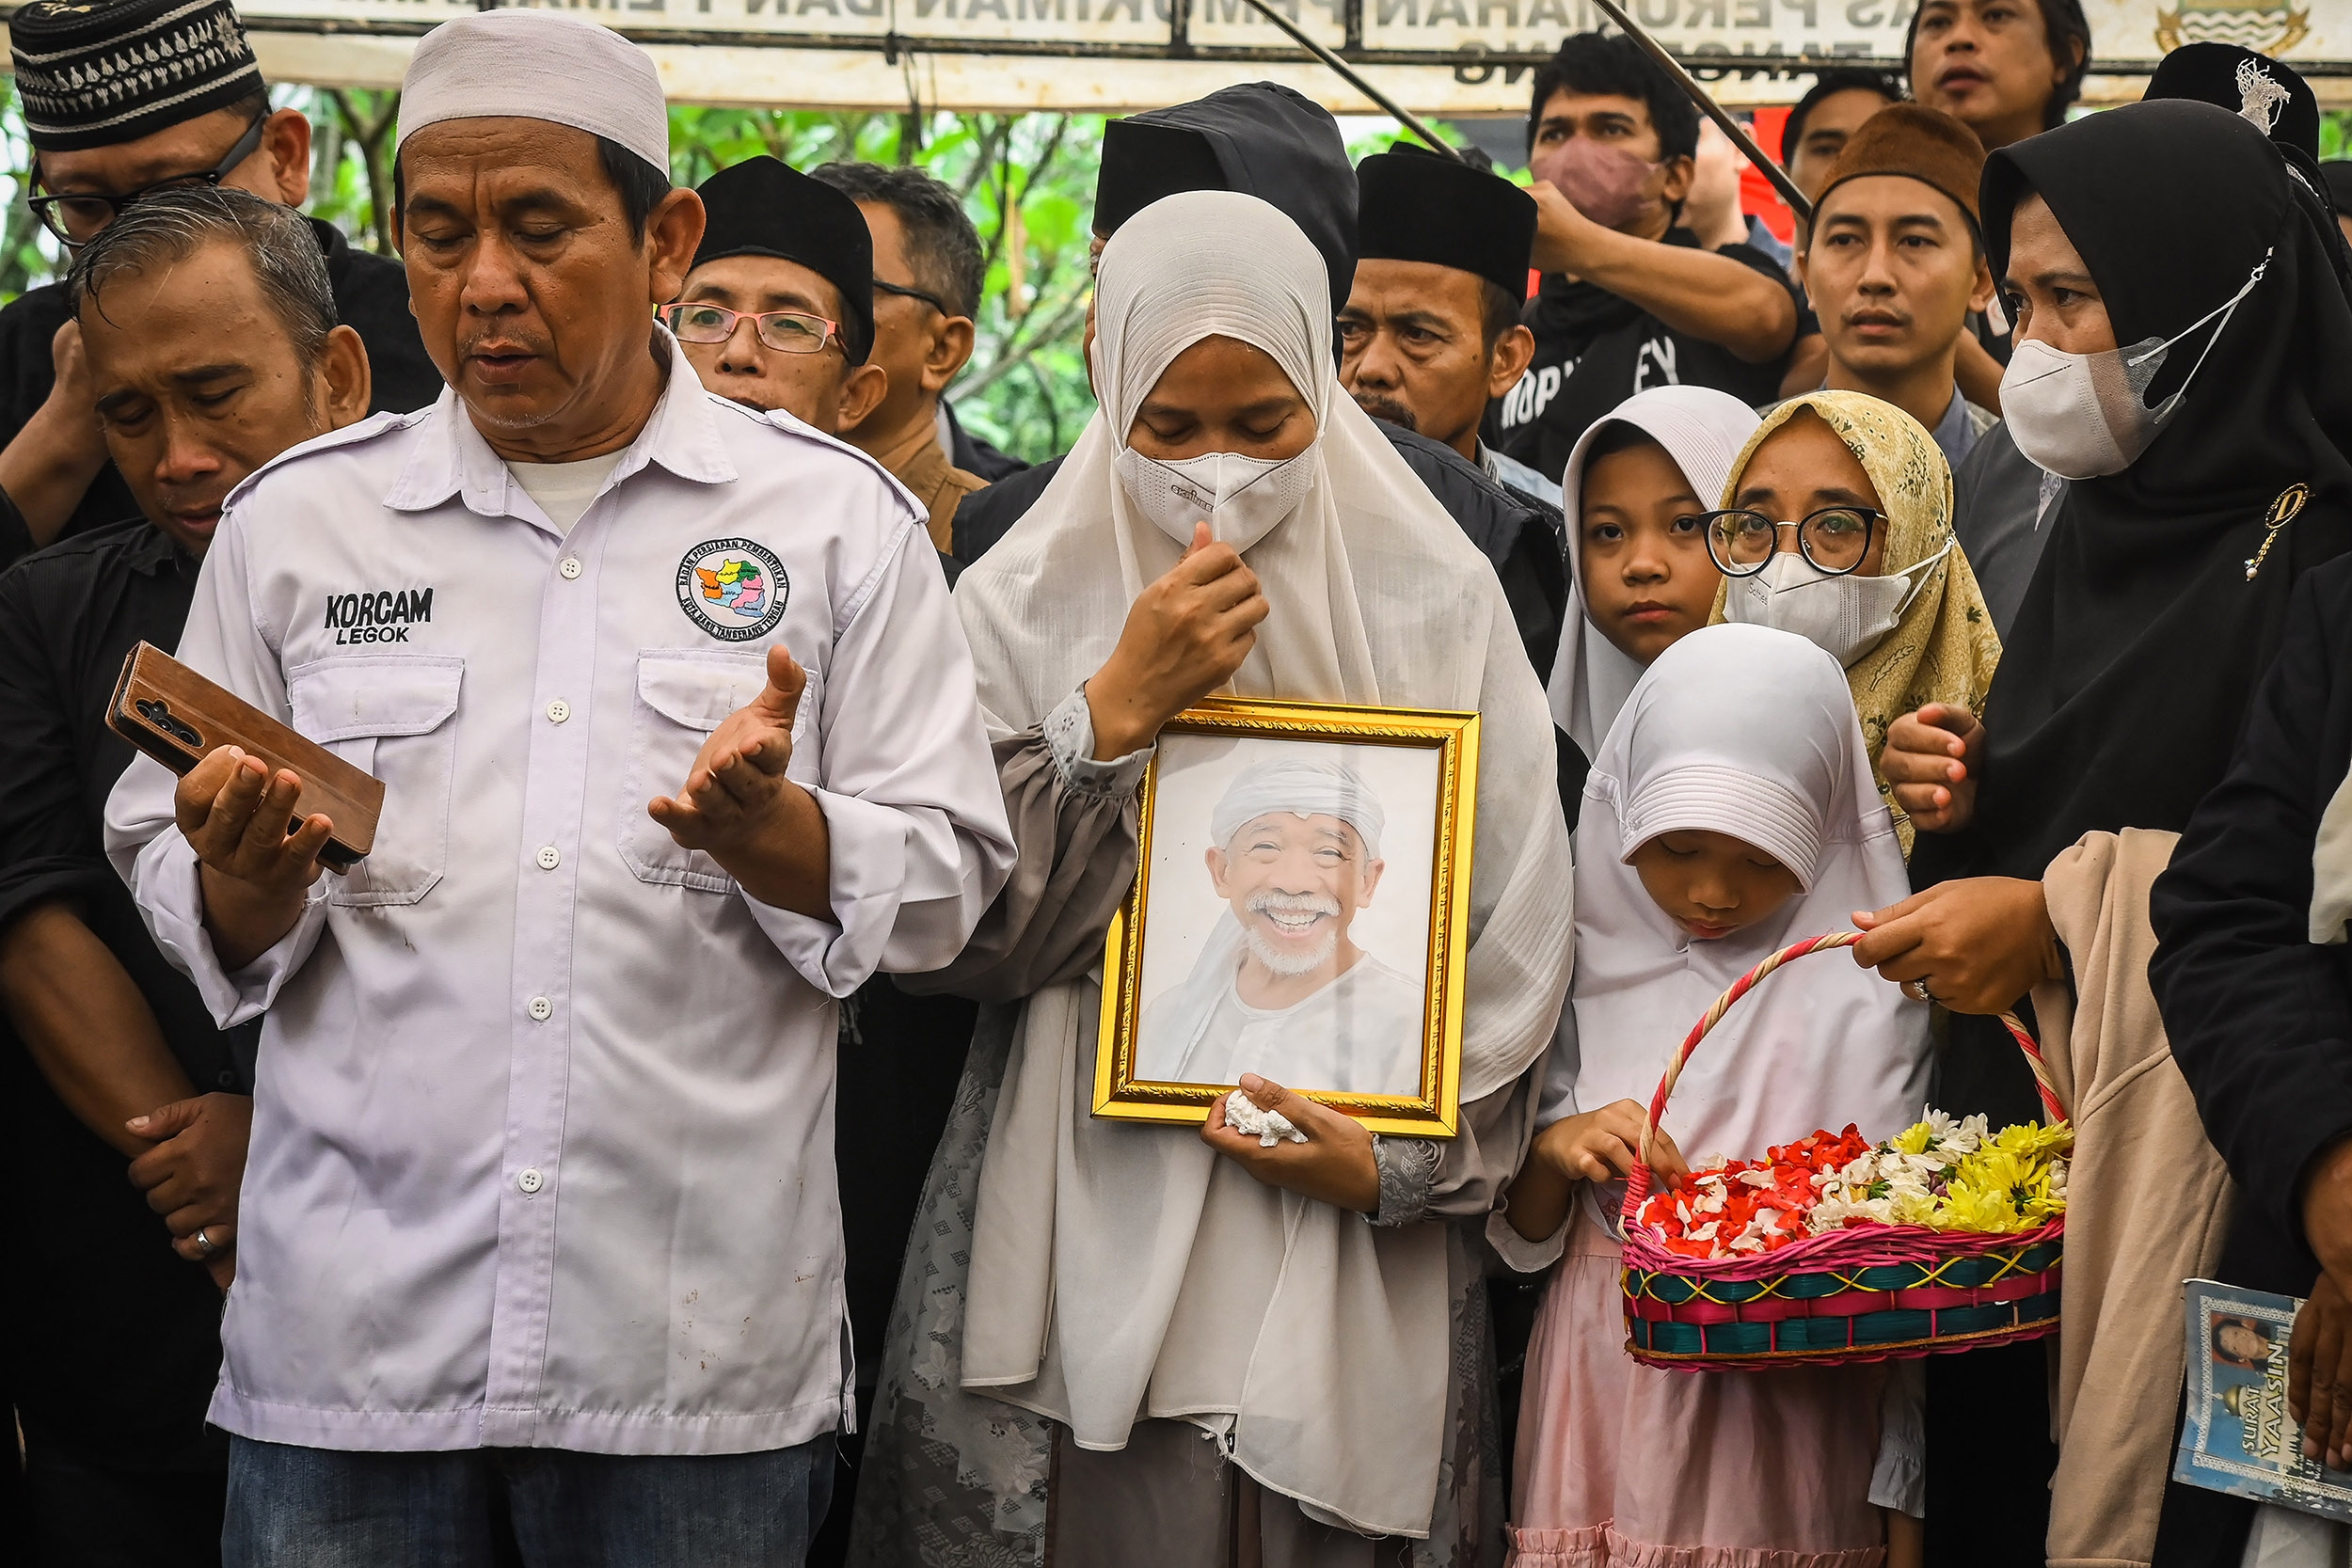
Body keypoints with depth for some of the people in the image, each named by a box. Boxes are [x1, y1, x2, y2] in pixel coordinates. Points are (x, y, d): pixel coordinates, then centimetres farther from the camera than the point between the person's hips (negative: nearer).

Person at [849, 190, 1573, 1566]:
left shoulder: (1436, 599, 5)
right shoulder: (1027, 601, 5)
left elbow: (1517, 926, 5)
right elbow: (962, 937, -2)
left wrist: (1405, 1156, -6)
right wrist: (1117, 709, -9)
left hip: (1353, 1236, 0)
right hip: (1096, 1221, 0)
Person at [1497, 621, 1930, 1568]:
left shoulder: (1866, 992, -3)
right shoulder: (1591, 964, 4)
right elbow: (1522, 1232, 10)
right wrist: (1555, 1148, -12)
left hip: (1798, 1422, -2)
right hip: (1609, 1409, 2)